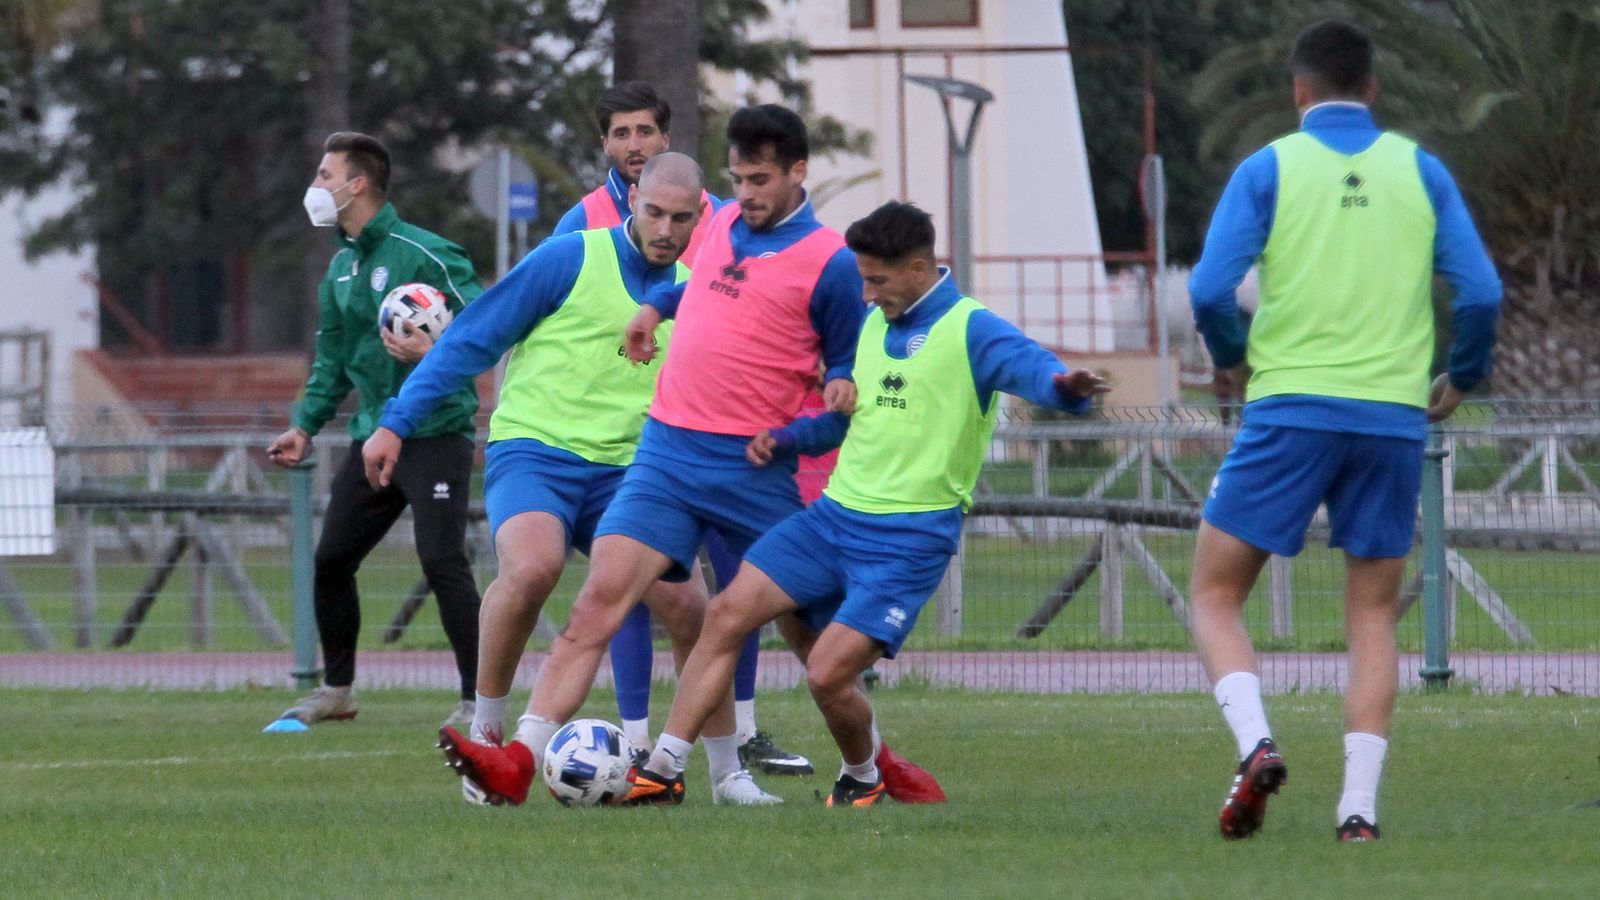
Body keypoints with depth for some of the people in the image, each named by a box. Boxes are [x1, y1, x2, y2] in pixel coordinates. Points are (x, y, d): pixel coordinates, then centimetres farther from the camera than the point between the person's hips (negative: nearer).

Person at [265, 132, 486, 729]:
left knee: (441, 561, -15)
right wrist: (306, 426, 15)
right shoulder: (340, 267, 13)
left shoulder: (423, 255, -14)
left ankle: (478, 700, -10)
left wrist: (435, 351, -31)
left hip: (435, 434, -9)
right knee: (331, 559, 9)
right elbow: (333, 360, 22)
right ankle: (337, 690, 26)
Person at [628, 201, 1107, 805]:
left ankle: (863, 777, 17)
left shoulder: (970, 331, -10)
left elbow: (1032, 367, -29)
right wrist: (782, 441, 10)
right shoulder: (873, 324, 14)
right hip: (836, 514, 7)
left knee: (828, 674, -14)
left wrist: (1066, 387, -53)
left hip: (910, 538, -7)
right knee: (727, 614, -5)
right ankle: (664, 769, 2)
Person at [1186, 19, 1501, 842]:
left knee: (1216, 594, 7)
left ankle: (1255, 743, -18)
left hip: (1290, 411, -2)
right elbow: (1480, 291, 2)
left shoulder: (1270, 168, 1)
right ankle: (1359, 803, -1)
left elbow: (1211, 288, -8)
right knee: (1373, 618, 11)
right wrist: (1461, 376, 20)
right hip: (1392, 416, 2)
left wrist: (1231, 355, 13)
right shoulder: (1418, 170, 7)